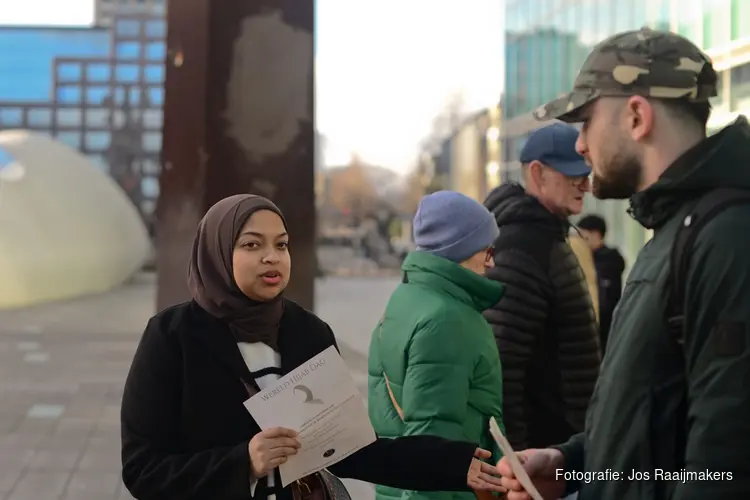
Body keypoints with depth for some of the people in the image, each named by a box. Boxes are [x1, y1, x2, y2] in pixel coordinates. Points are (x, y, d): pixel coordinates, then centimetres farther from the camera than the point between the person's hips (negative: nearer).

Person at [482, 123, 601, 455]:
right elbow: (497, 363, -26)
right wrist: (512, 450, -24)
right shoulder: (521, 248, -20)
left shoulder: (547, 235, 13)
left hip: (560, 434, 10)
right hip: (540, 441, -10)